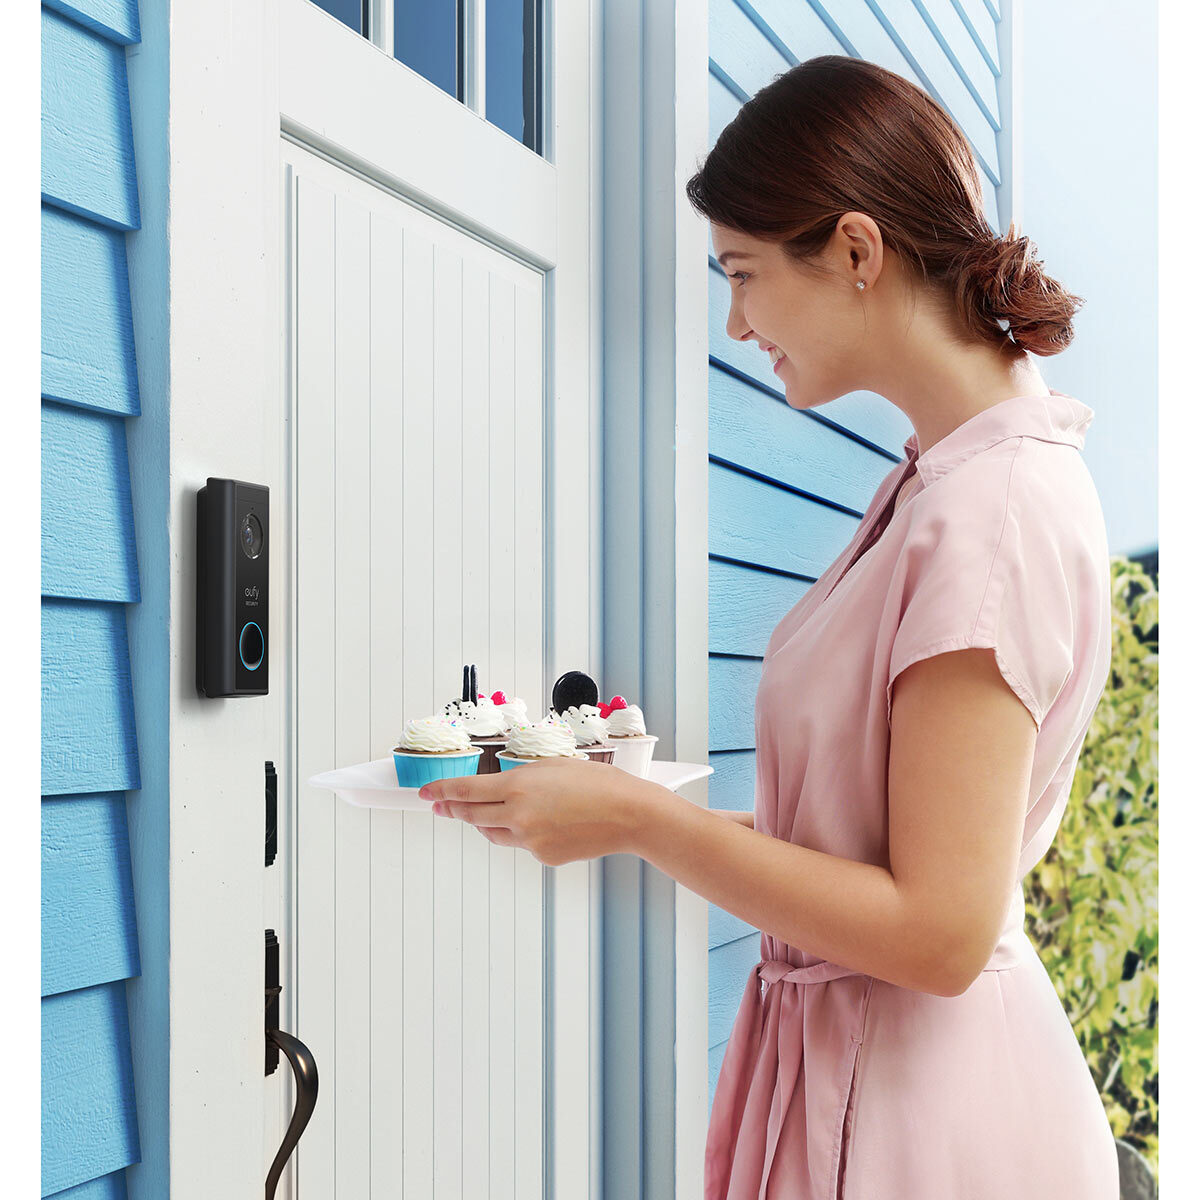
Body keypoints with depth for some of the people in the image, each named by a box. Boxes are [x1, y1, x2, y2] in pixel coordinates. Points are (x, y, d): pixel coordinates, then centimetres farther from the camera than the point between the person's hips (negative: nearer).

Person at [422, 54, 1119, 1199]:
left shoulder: (993, 513, -22)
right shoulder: (938, 477, 6)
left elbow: (939, 932, -23)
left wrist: (641, 820, -19)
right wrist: (678, 822, 4)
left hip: (916, 1107, -8)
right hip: (845, 1059, 8)